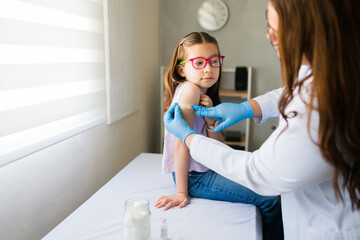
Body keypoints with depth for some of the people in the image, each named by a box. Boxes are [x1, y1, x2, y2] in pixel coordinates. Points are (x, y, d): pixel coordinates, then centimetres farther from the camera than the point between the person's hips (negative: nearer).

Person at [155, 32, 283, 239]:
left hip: (207, 169, 9)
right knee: (271, 201, -7)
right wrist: (181, 192, -21)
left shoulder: (205, 97, 6)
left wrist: (210, 122, -17)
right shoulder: (189, 90, -20)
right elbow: (181, 143, -23)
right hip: (194, 177, -9)